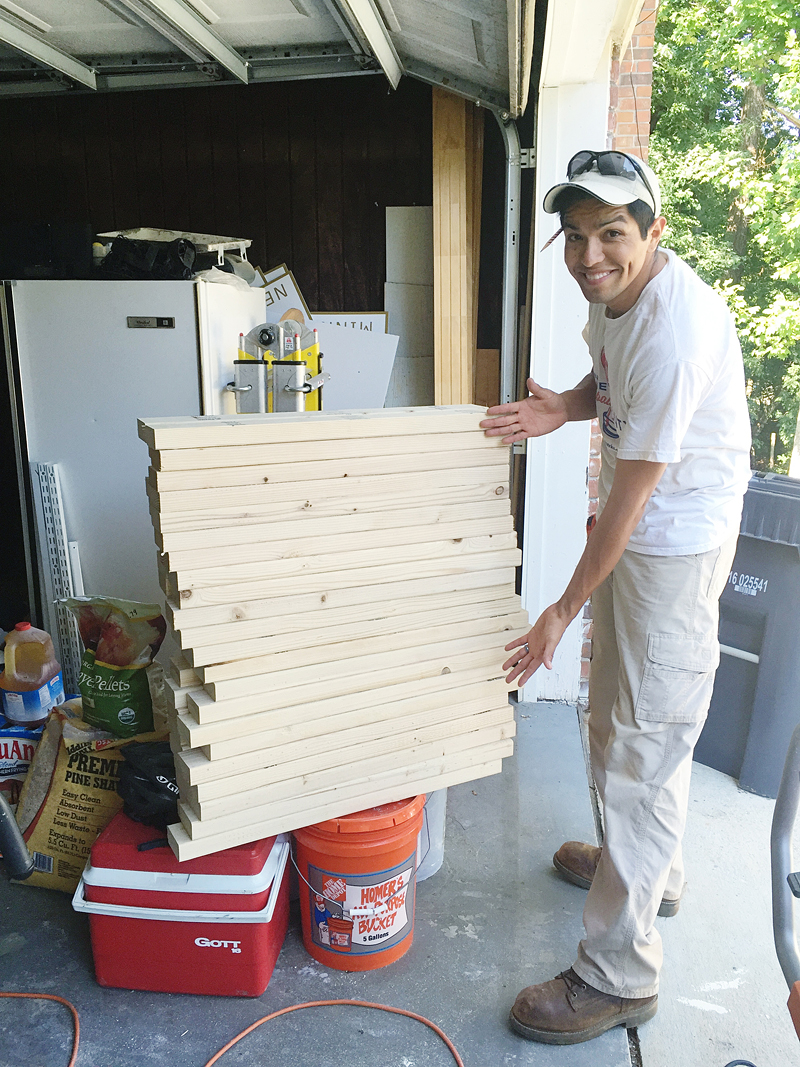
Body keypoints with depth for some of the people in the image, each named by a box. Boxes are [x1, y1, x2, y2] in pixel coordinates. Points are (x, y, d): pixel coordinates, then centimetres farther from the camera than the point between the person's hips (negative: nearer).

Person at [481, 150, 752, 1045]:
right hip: (635, 529, 10)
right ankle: (652, 866, 47)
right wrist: (564, 406, -4)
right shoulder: (615, 288, 1)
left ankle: (618, 975, 14)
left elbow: (628, 500, -25)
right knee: (622, 711, 22)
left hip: (676, 542, -10)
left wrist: (564, 610, -17)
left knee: (640, 744, -3)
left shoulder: (673, 331, -28)